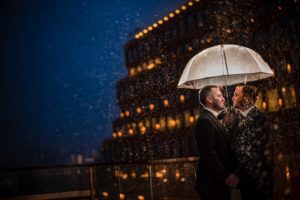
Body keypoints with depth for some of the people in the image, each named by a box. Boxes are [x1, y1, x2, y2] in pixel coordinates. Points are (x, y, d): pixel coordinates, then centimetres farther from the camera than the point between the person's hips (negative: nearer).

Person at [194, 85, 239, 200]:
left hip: (219, 180, 9)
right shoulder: (205, 120, -18)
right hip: (213, 182, -9)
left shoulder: (211, 119, 14)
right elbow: (209, 154, -24)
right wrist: (226, 176, -21)